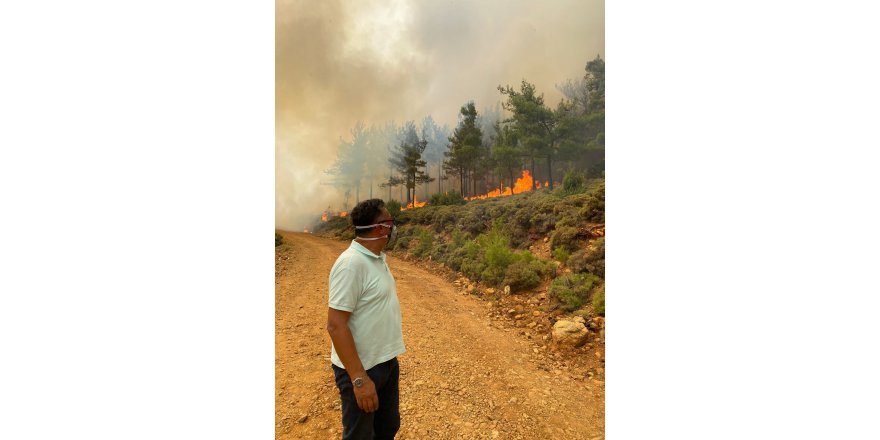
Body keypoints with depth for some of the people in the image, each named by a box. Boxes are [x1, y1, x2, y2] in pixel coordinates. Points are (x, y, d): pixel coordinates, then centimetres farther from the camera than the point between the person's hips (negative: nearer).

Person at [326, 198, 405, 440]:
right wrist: (359, 379, -25)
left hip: (386, 361, 8)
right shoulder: (351, 263, -25)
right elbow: (335, 325, -26)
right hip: (362, 368, -8)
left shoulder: (376, 257, 3)